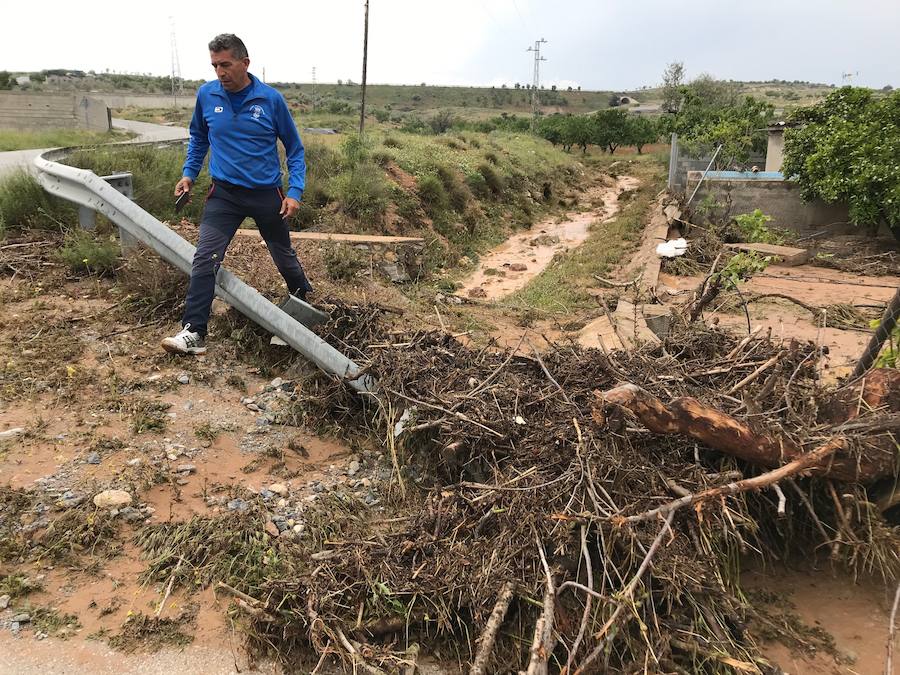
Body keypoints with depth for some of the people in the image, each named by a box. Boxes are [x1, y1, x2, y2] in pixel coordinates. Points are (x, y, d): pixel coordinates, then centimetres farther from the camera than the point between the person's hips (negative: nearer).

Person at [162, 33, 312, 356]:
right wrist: (189, 173, 6)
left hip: (267, 194, -1)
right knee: (205, 259, -12)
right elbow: (198, 137, 16)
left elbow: (294, 147, -1)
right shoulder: (206, 95, -4)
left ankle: (305, 303, 42)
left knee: (284, 256, 16)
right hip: (224, 193, 1)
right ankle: (193, 332, -10)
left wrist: (295, 192, -9)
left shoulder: (271, 99, -10)